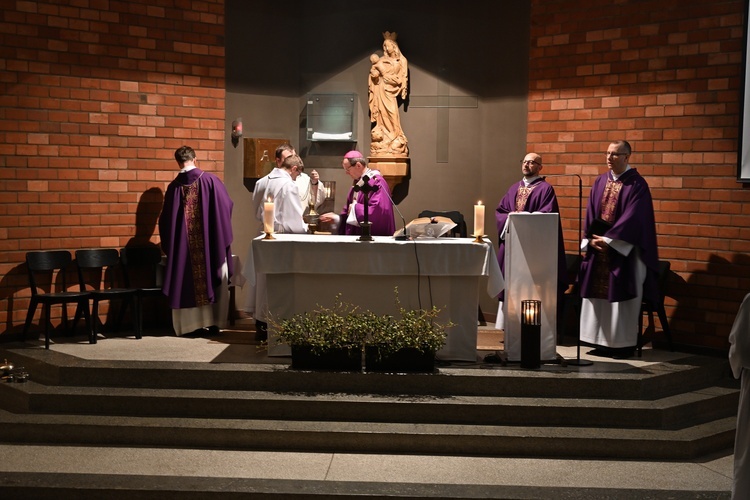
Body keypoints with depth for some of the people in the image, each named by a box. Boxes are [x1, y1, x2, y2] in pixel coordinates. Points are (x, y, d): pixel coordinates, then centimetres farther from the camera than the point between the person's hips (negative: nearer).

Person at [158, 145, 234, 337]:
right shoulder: (210, 180, -6)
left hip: (183, 246, 1)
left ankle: (192, 324, 7)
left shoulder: (174, 186, -1)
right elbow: (226, 206, 0)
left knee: (189, 283, 7)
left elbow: (165, 219, 4)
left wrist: (168, 245, 17)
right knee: (214, 282, 8)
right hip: (211, 242, -1)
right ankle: (213, 322, 7)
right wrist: (223, 235, 16)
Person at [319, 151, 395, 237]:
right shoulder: (358, 183, 15)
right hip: (355, 234, 8)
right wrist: (337, 218, 5)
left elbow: (379, 211, -24)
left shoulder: (377, 183, -13)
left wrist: (355, 208, -14)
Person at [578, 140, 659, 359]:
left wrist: (608, 239, -18)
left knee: (621, 298, -2)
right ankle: (603, 342, 13)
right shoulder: (600, 181, 11)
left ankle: (625, 344, 5)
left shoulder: (637, 184, -8)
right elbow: (591, 213, 10)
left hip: (623, 249, -6)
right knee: (598, 295, 6)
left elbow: (632, 217, -15)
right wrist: (591, 239, -4)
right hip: (598, 247, 6)